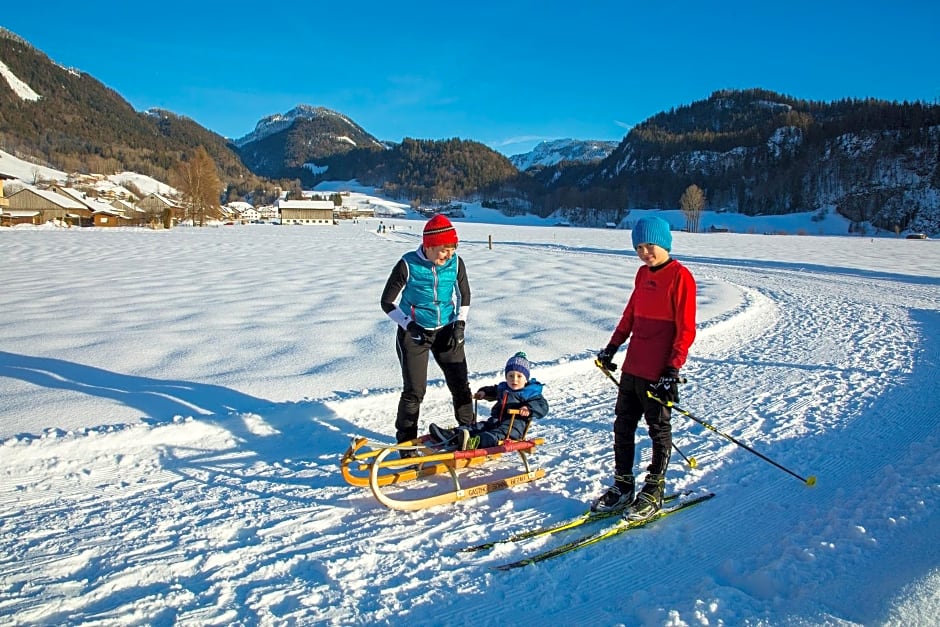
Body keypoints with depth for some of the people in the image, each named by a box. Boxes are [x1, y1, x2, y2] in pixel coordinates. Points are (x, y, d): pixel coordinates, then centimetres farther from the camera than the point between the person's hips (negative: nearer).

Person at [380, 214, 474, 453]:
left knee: (460, 384, 7)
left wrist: (460, 324, -5)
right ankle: (406, 442, 14)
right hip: (414, 333, -3)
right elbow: (388, 302, -9)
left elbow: (464, 296, 8)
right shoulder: (408, 265, -18)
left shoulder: (455, 263, -8)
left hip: (446, 330, 4)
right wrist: (409, 326, -18)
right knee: (414, 390, -5)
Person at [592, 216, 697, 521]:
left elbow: (686, 330, -14)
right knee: (623, 426, 13)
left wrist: (672, 370, -18)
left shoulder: (680, 276, -12)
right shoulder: (643, 273, 11)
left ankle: (653, 493, 22)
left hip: (658, 374, -7)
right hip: (632, 367, 8)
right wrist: (612, 346, 17)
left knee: (659, 430, 8)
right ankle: (623, 487, 26)